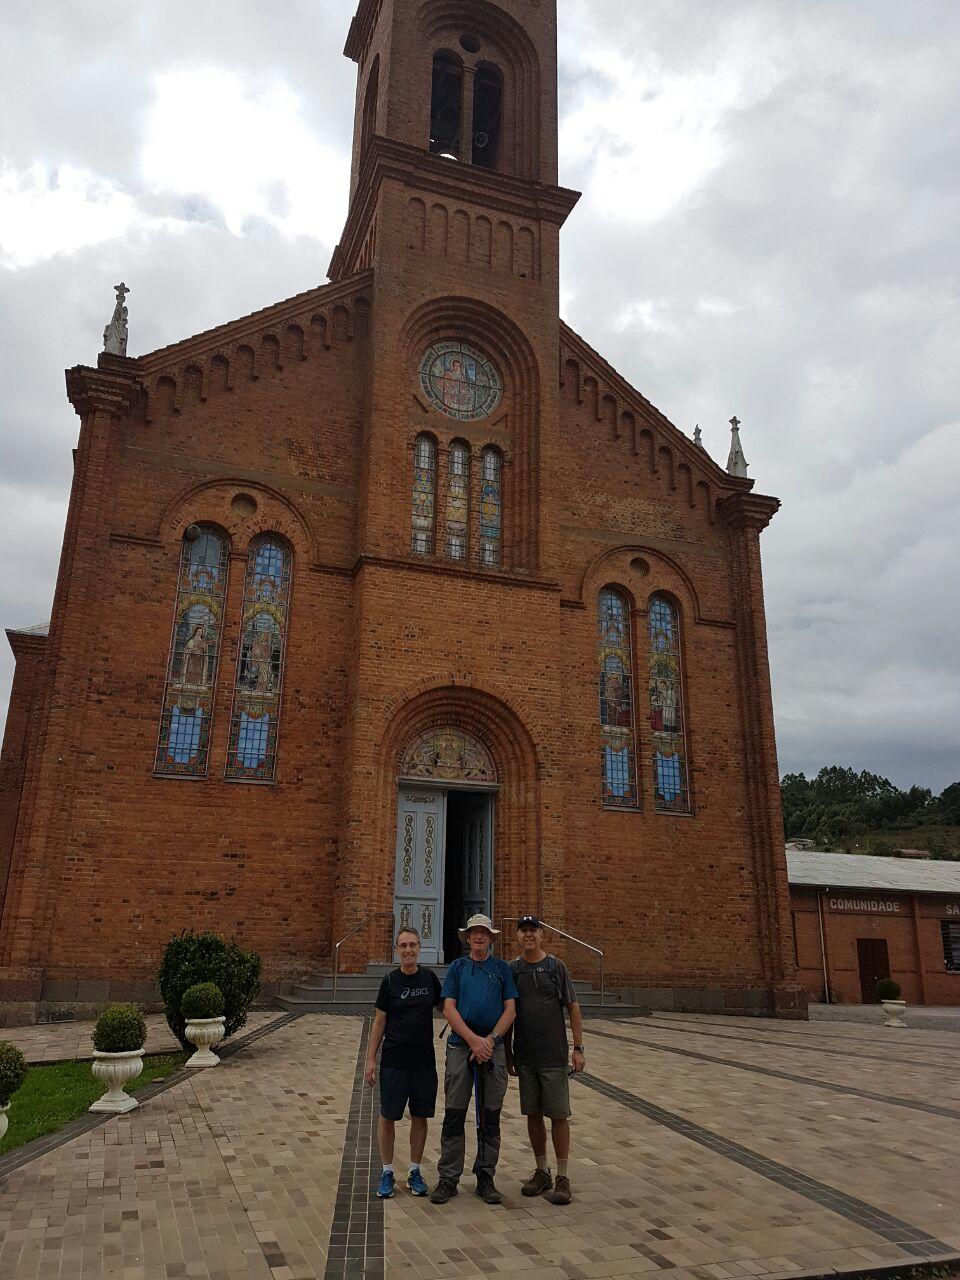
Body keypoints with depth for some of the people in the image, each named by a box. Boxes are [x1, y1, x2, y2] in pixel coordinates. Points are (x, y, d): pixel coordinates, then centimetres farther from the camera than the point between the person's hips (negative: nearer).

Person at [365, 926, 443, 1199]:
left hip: (424, 1061, 2)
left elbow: (442, 1007, 15)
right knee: (388, 1116, 4)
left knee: (420, 1117, 9)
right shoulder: (390, 981, -5)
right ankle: (387, 1172, 21)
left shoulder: (429, 978, 1)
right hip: (394, 1061, -2)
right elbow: (379, 1022, 0)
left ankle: (415, 1172, 24)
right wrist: (371, 1059, -2)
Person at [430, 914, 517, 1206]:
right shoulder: (457, 967, 6)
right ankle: (448, 1178, 12)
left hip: (494, 1049, 1)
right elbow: (449, 1009, -2)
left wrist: (490, 1039, -11)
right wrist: (474, 1040, -13)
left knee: (490, 1117, 7)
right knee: (454, 1115, 2)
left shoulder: (502, 968, 8)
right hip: (460, 1047, -1)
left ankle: (485, 1177, 18)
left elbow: (510, 1009, 2)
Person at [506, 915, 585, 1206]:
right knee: (533, 1114, 10)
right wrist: (507, 1053, 9)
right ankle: (541, 1172, 25)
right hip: (525, 1058, 3)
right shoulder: (511, 970, 3)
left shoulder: (556, 967, -3)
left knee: (558, 1115, 1)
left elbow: (573, 1008, -2)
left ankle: (562, 1178, 12)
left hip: (554, 1056, -3)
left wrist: (578, 1048, -6)